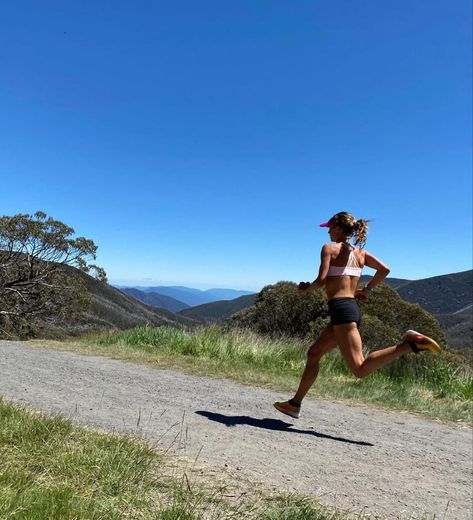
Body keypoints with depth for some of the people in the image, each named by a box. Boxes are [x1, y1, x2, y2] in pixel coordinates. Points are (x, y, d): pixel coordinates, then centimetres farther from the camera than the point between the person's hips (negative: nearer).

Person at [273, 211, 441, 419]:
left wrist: (307, 287, 6)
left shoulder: (329, 248, -3)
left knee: (360, 369, -13)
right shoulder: (360, 252, 16)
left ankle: (409, 343, -23)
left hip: (341, 308, -9)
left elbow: (321, 281, -13)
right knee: (314, 353, 16)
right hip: (353, 307, 9)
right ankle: (295, 404, 21)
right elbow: (385, 269, 14)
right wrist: (367, 289, 23)